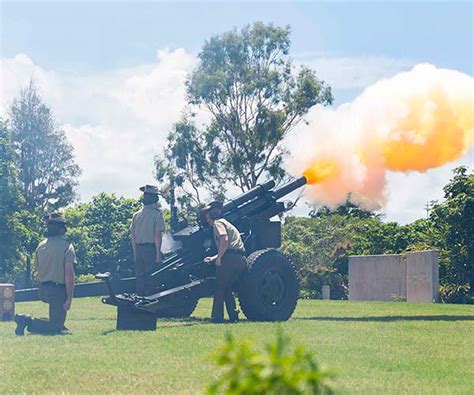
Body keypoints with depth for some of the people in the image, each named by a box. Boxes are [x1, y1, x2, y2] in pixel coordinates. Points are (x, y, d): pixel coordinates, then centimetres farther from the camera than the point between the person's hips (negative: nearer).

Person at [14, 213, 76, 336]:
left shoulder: (40, 246, 6)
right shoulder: (67, 247, -12)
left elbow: (38, 269, 15)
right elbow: (69, 274, -18)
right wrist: (69, 298, -15)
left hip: (42, 290, 7)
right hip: (58, 291, -7)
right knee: (55, 327, -3)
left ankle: (58, 326, 31)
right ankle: (28, 321, -22)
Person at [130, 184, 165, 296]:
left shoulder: (136, 215, 9)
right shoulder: (157, 214, -8)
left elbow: (132, 236, 11)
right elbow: (158, 235, -13)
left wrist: (135, 254, 16)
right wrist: (158, 254, -11)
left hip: (139, 249, 5)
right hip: (151, 249, -5)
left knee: (140, 278, 11)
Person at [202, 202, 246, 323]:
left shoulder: (218, 223, 1)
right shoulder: (226, 223, 30)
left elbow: (224, 240, -18)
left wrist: (219, 258, -15)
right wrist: (212, 258, 25)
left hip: (230, 258, -9)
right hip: (241, 259, 9)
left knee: (220, 287, -1)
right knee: (228, 288, 15)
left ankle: (217, 317, -2)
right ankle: (233, 315, 10)